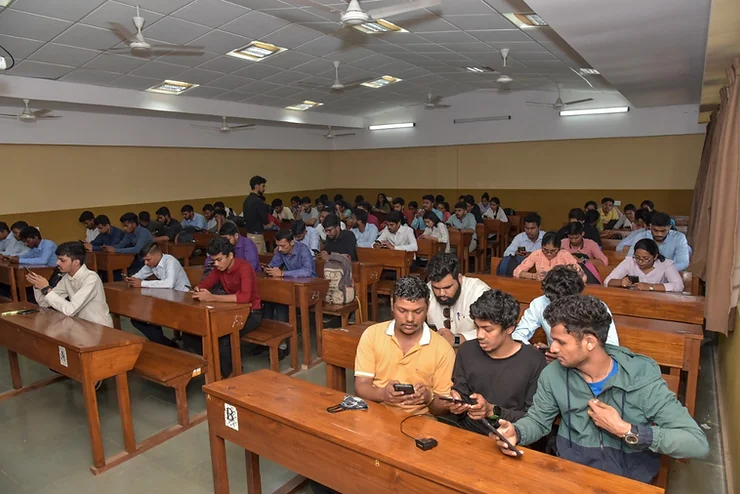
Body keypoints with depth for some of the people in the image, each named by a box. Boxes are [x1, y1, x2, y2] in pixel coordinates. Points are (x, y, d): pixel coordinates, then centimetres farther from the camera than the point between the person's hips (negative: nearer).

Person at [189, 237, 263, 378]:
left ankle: (229, 374, -5)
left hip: (251, 313, -8)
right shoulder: (219, 268, -1)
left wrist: (213, 298, -41)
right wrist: (197, 291, -19)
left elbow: (245, 297, -39)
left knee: (222, 338, -33)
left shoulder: (244, 267, -25)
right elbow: (204, 285, 7)